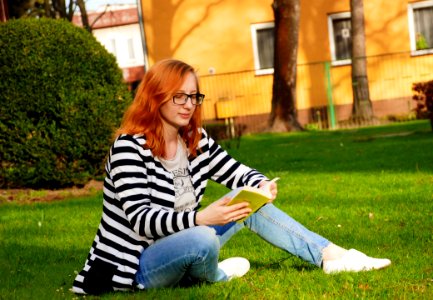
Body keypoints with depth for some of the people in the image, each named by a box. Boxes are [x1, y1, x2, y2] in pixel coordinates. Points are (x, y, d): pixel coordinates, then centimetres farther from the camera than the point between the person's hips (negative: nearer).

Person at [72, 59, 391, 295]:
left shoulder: (195, 140, 3)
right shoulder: (129, 148, -20)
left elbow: (237, 173, 9)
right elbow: (141, 219, -28)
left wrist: (262, 185, -16)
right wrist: (200, 218, -41)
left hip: (177, 245, 8)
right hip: (136, 266, -8)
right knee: (202, 240, -36)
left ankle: (331, 256, -2)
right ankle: (213, 276, -1)